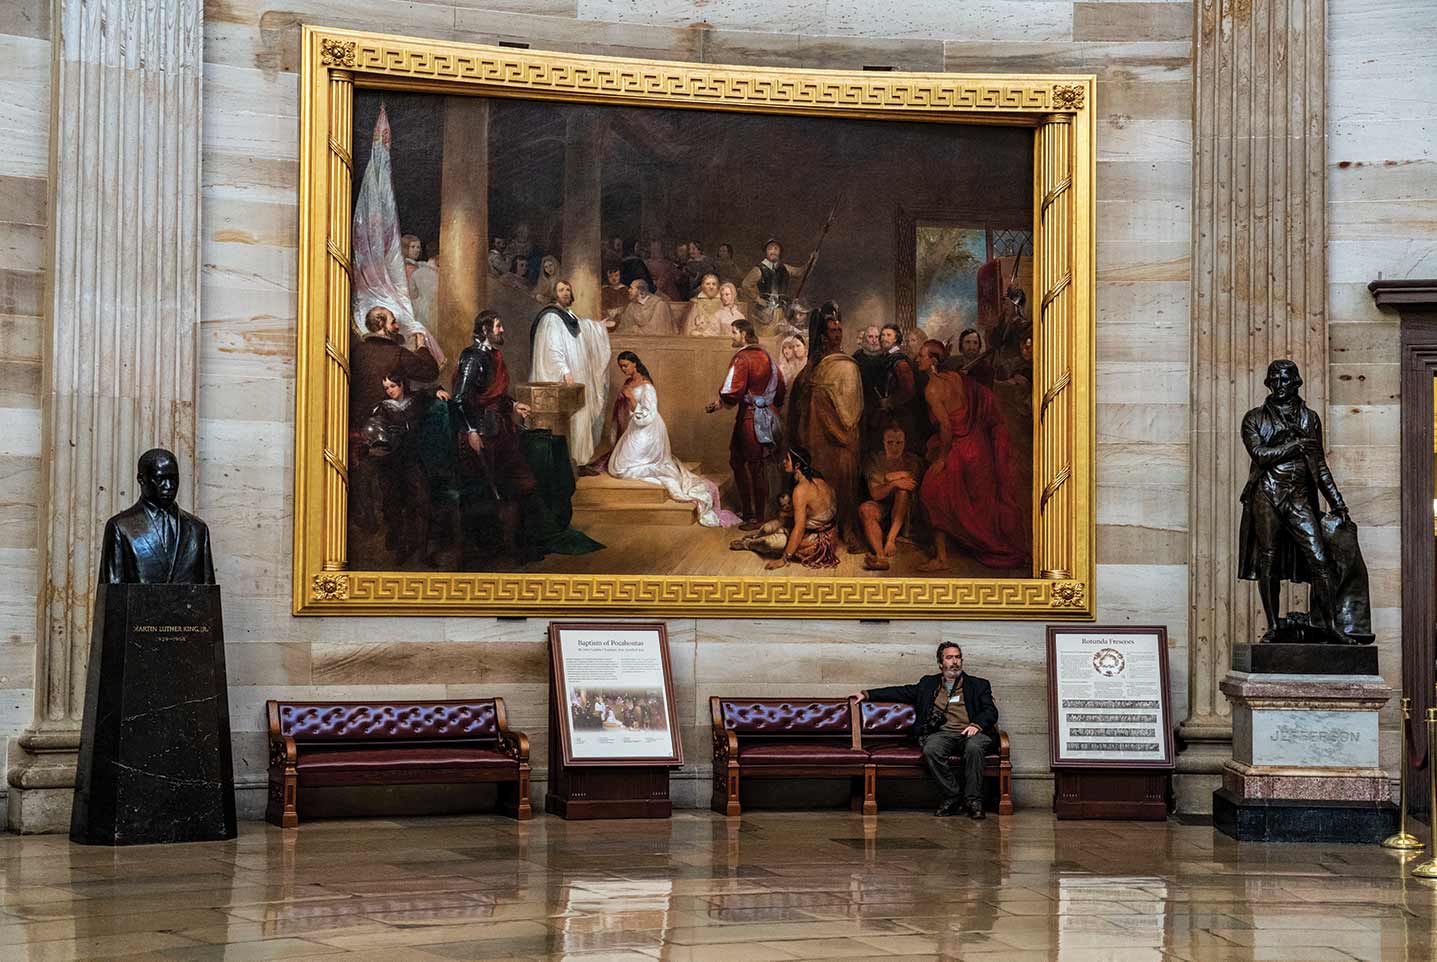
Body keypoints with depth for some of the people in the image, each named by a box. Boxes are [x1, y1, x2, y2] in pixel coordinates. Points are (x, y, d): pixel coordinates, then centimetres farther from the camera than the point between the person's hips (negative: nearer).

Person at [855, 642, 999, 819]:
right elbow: (902, 692, 26)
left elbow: (991, 711, 8)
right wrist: (868, 694, 20)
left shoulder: (978, 685, 18)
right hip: (942, 733, 2)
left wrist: (977, 725, -14)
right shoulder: (928, 683, 25)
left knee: (973, 747, -37)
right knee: (930, 750, -33)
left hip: (971, 733, -2)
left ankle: (973, 801, -30)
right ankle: (954, 796, -23)